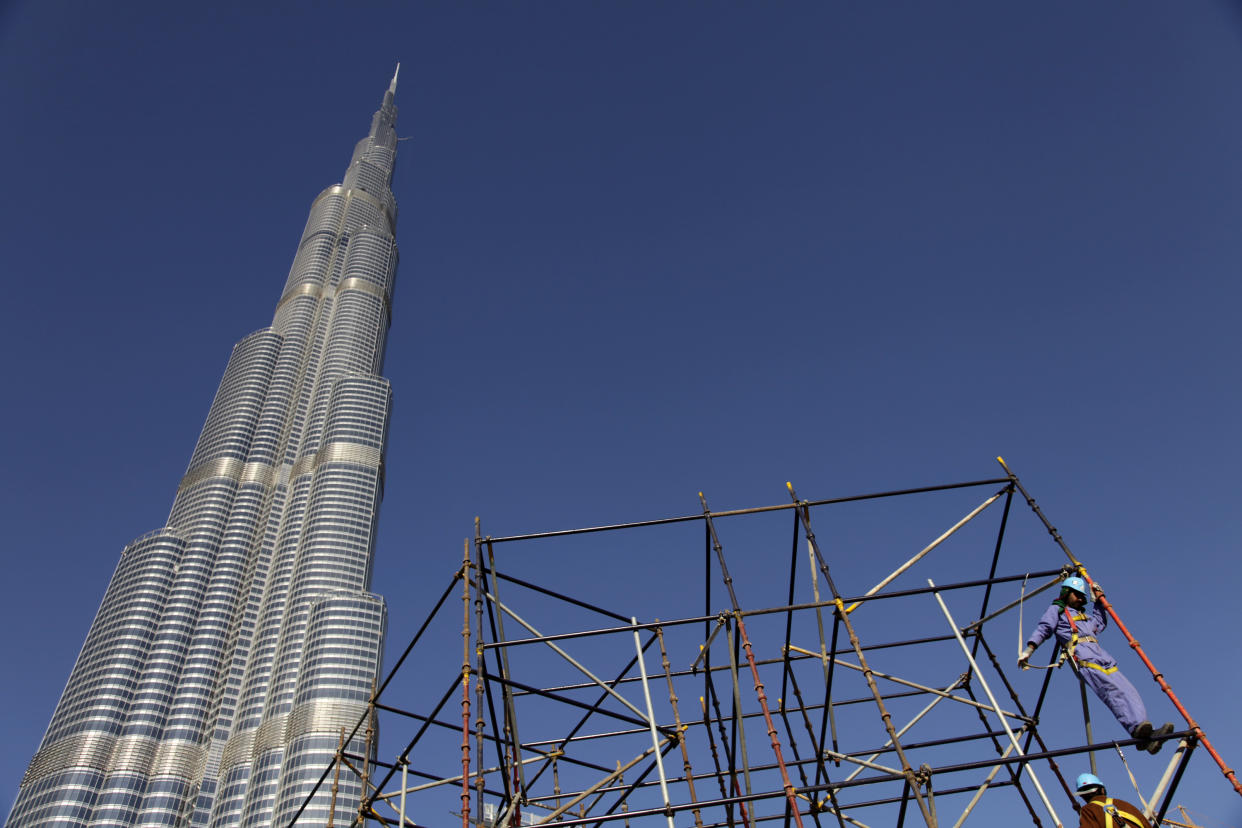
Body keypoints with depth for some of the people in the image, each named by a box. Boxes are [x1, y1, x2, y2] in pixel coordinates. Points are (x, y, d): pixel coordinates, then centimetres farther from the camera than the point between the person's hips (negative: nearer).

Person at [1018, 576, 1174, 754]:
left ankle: (1146, 736, -29)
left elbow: (1100, 623, 55)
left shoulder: (1084, 615, 39)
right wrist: (1029, 649, -12)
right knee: (1112, 689, -30)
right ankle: (1137, 728, -49)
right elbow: (1043, 628, 2)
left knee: (1128, 691, -15)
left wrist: (1098, 601, 46)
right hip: (1083, 656, -8)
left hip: (1101, 656, 8)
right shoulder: (1056, 610, 17)